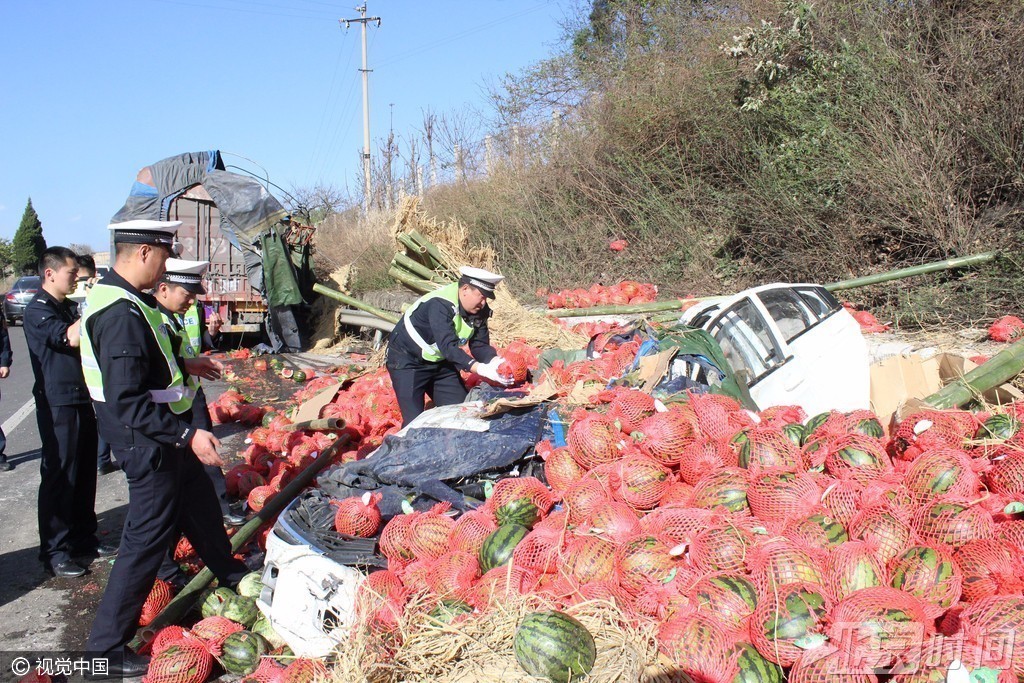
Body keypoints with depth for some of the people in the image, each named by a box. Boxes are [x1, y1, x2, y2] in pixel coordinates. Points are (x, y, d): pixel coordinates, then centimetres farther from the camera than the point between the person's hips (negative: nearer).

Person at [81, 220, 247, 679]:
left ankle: (232, 577, 48)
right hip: (147, 440, -11)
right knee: (147, 539, -1)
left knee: (199, 502, 26)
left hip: (160, 437, 11)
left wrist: (182, 365, 26)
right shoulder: (122, 314, -28)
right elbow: (127, 401, -31)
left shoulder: (110, 296, 5)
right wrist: (186, 435, -30)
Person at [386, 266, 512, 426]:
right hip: (407, 362, -8)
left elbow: (480, 345, -7)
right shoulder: (440, 304, -32)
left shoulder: (479, 310, -8)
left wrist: (495, 361, -28)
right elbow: (448, 346, -39)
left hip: (439, 361, 8)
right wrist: (481, 369, -47)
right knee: (415, 420, -14)